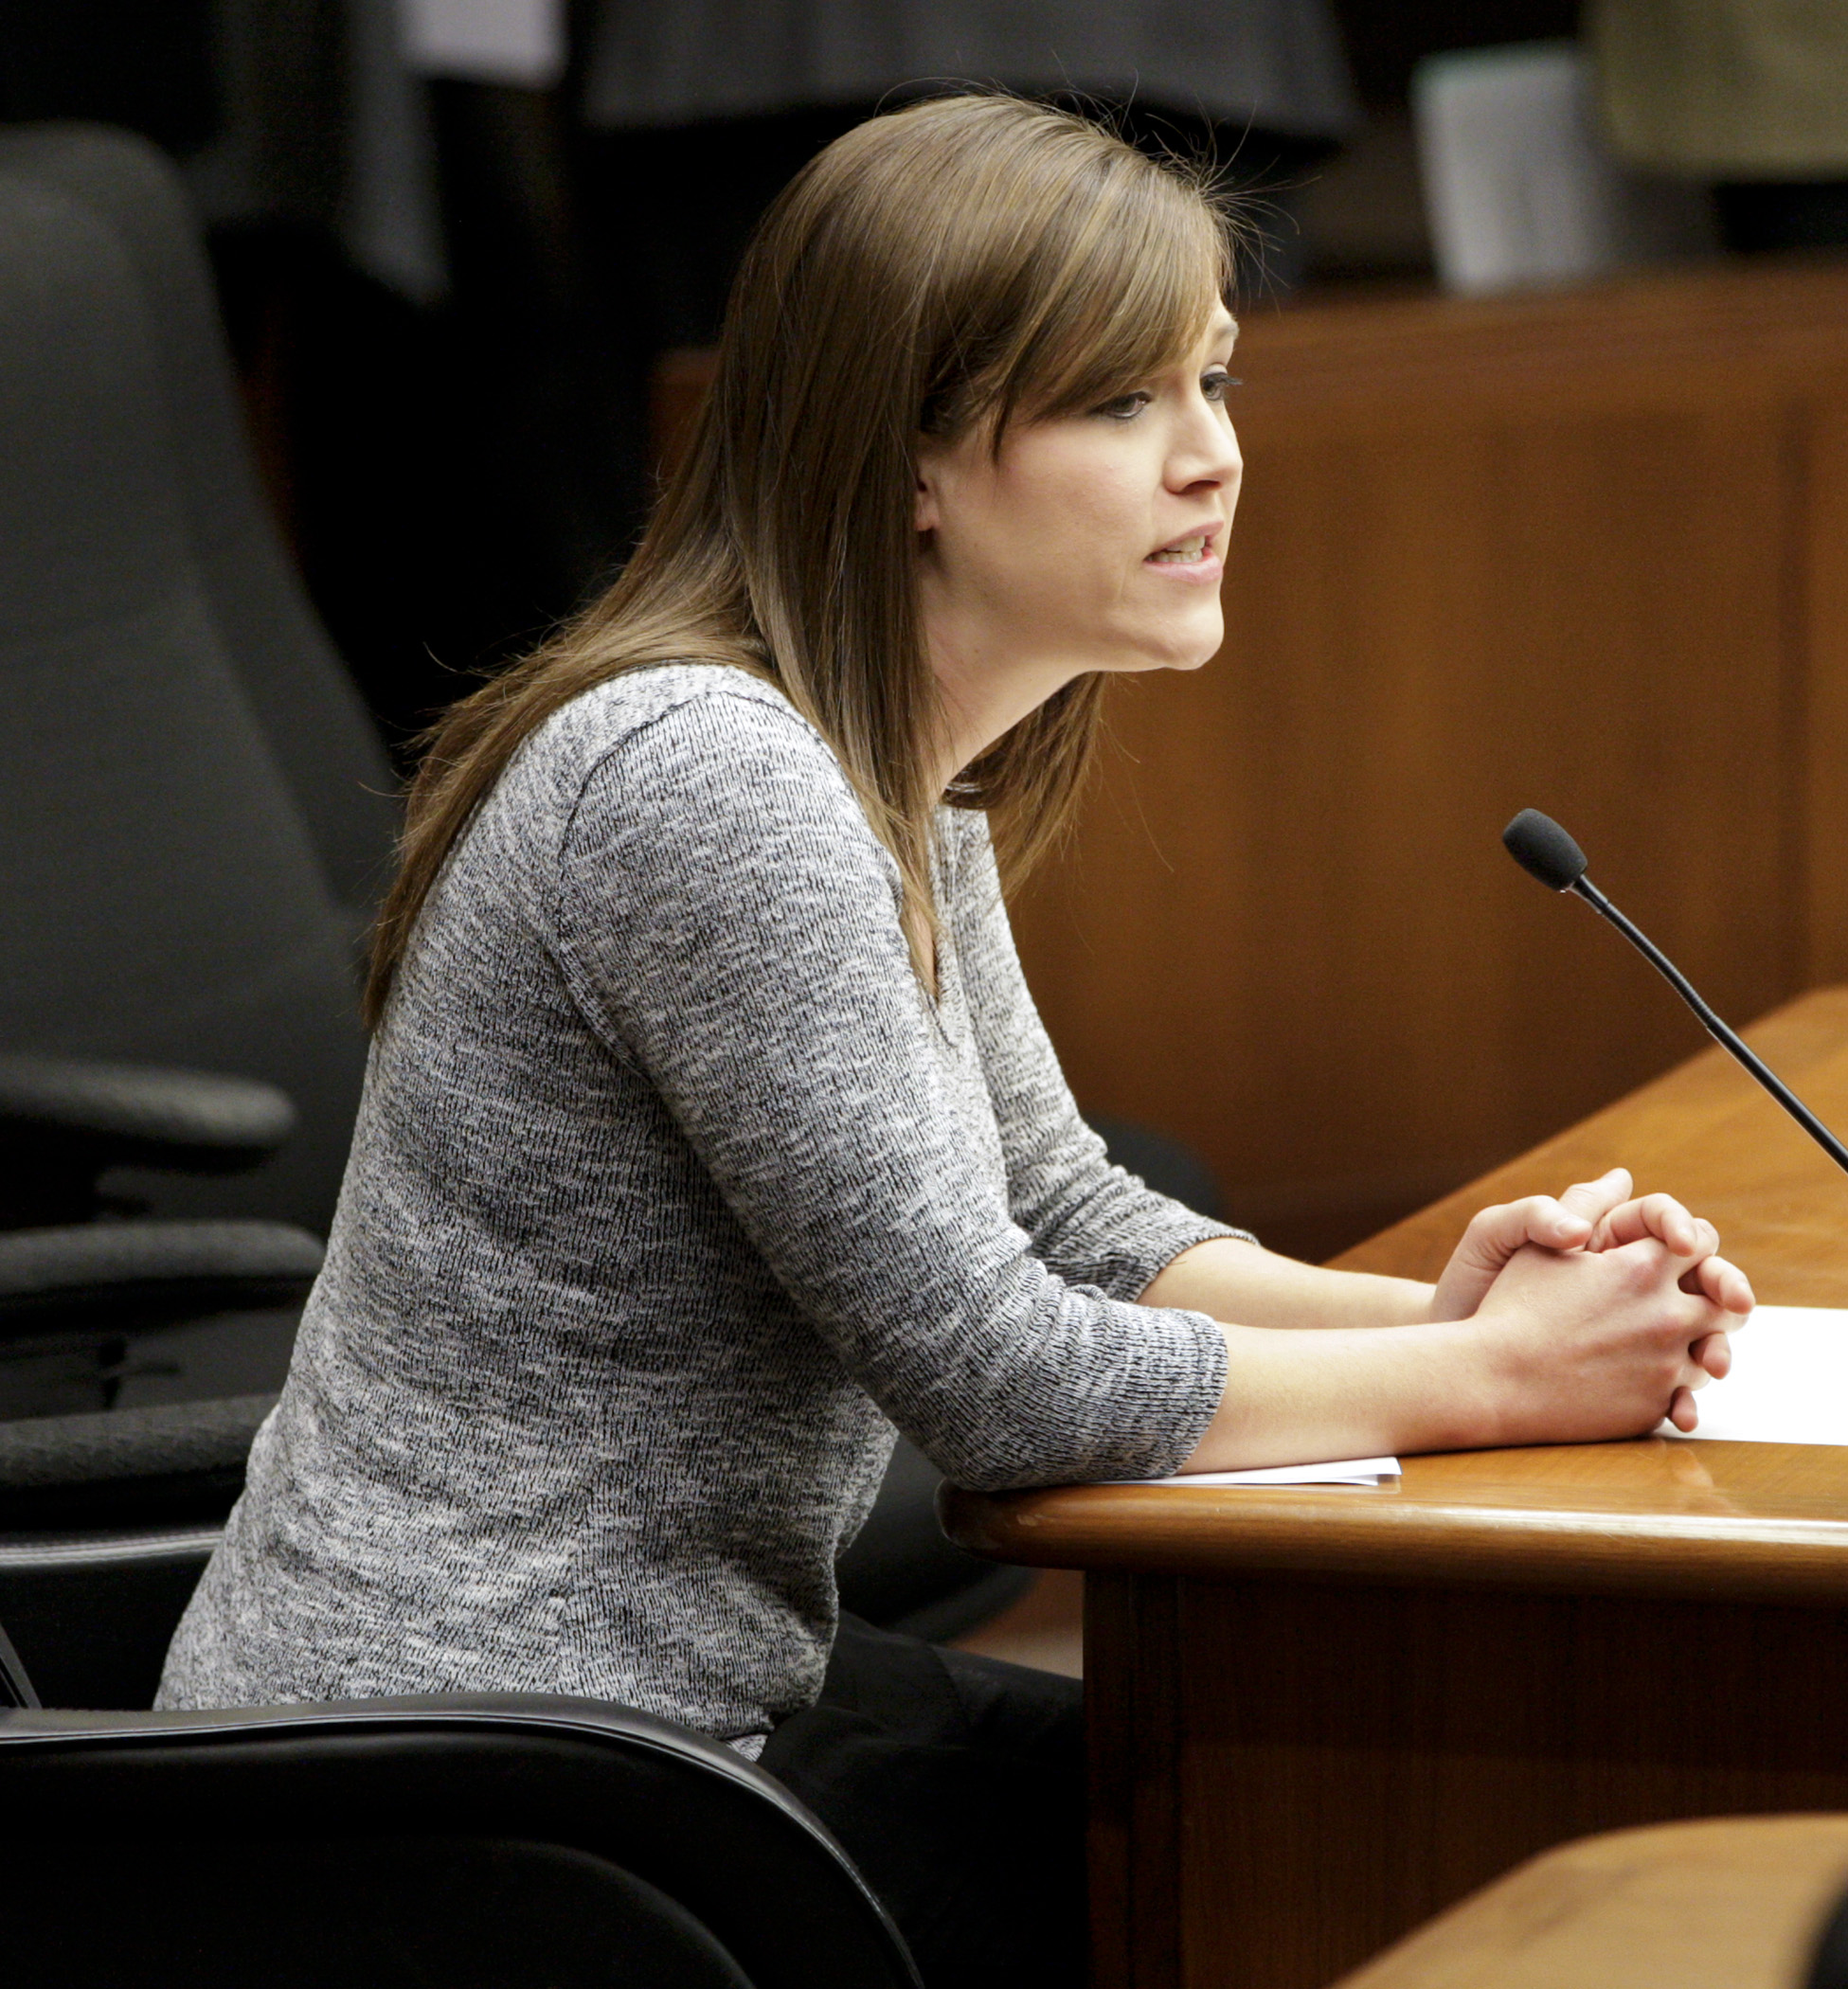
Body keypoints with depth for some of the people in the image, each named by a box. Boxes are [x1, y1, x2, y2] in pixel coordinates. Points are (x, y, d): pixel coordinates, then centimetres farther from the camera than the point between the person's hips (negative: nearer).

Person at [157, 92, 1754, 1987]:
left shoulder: (905, 783, 7)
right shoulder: (706, 774, -24)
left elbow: (1055, 1214, 14)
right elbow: (995, 1372, -24)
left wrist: (1428, 1312, -4)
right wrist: (1488, 1377, -13)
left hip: (676, 1677, 9)